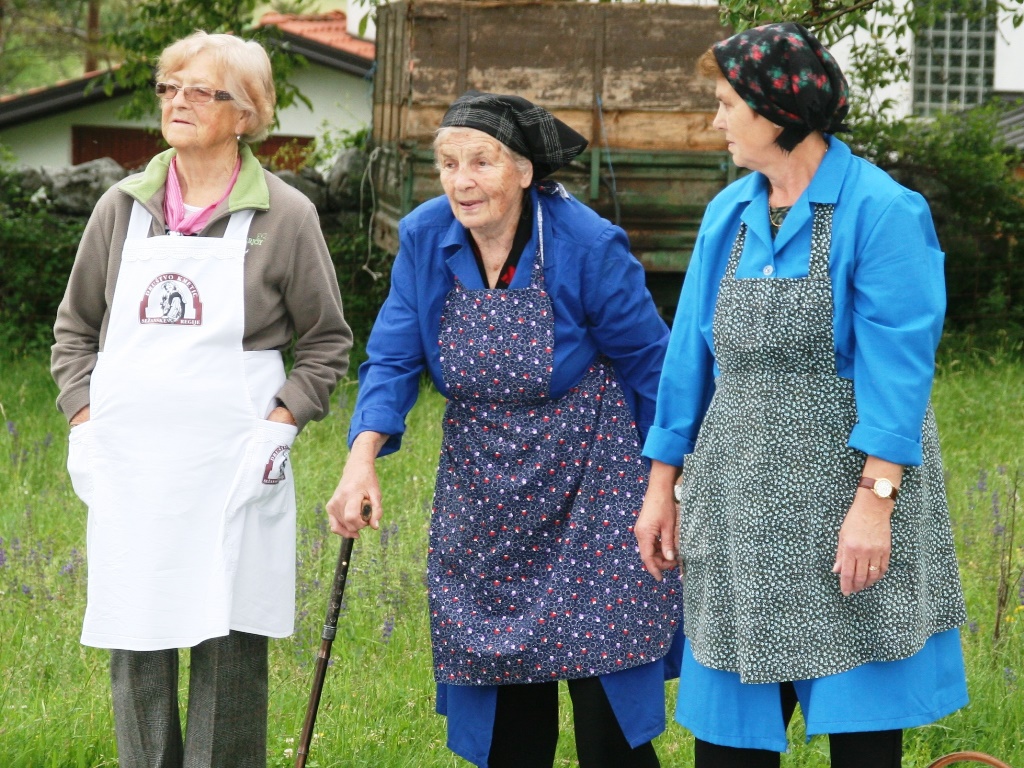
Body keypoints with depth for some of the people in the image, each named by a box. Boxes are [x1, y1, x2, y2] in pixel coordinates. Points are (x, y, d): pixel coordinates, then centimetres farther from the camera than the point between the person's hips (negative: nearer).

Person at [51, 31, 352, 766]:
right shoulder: (123, 207, 9)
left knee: (229, 648, -3)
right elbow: (75, 326, 17)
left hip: (229, 471, -3)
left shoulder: (285, 216, 0)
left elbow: (328, 340, 6)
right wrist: (85, 419, 5)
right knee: (135, 650, 5)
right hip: (129, 471, 3)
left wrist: (281, 421, -6)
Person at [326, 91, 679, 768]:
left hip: (587, 475, -4)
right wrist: (363, 458, -23)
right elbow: (394, 357, -7)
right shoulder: (425, 238, -7)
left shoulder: (585, 244, -17)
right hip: (482, 482, 4)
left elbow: (648, 362, -7)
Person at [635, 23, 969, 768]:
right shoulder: (730, 214, 9)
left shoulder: (881, 211, -10)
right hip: (740, 497, 6)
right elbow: (692, 355, 13)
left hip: (842, 487, -6)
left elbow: (897, 367, -15)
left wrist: (875, 498, -22)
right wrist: (663, 486, 11)